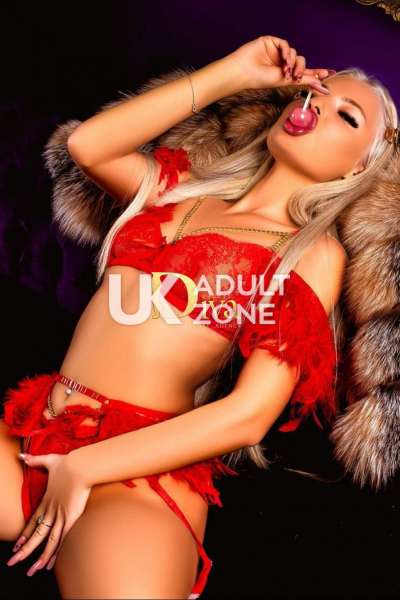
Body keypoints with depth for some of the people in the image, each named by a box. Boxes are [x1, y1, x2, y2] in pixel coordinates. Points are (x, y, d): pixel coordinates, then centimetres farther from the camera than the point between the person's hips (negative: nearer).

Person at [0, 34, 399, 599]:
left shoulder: (316, 253, 0)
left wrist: (82, 466, -11)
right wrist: (229, 74, 4)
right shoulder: (185, 186, 15)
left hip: (136, 467, -5)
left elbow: (248, 416, -9)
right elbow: (87, 144, -1)